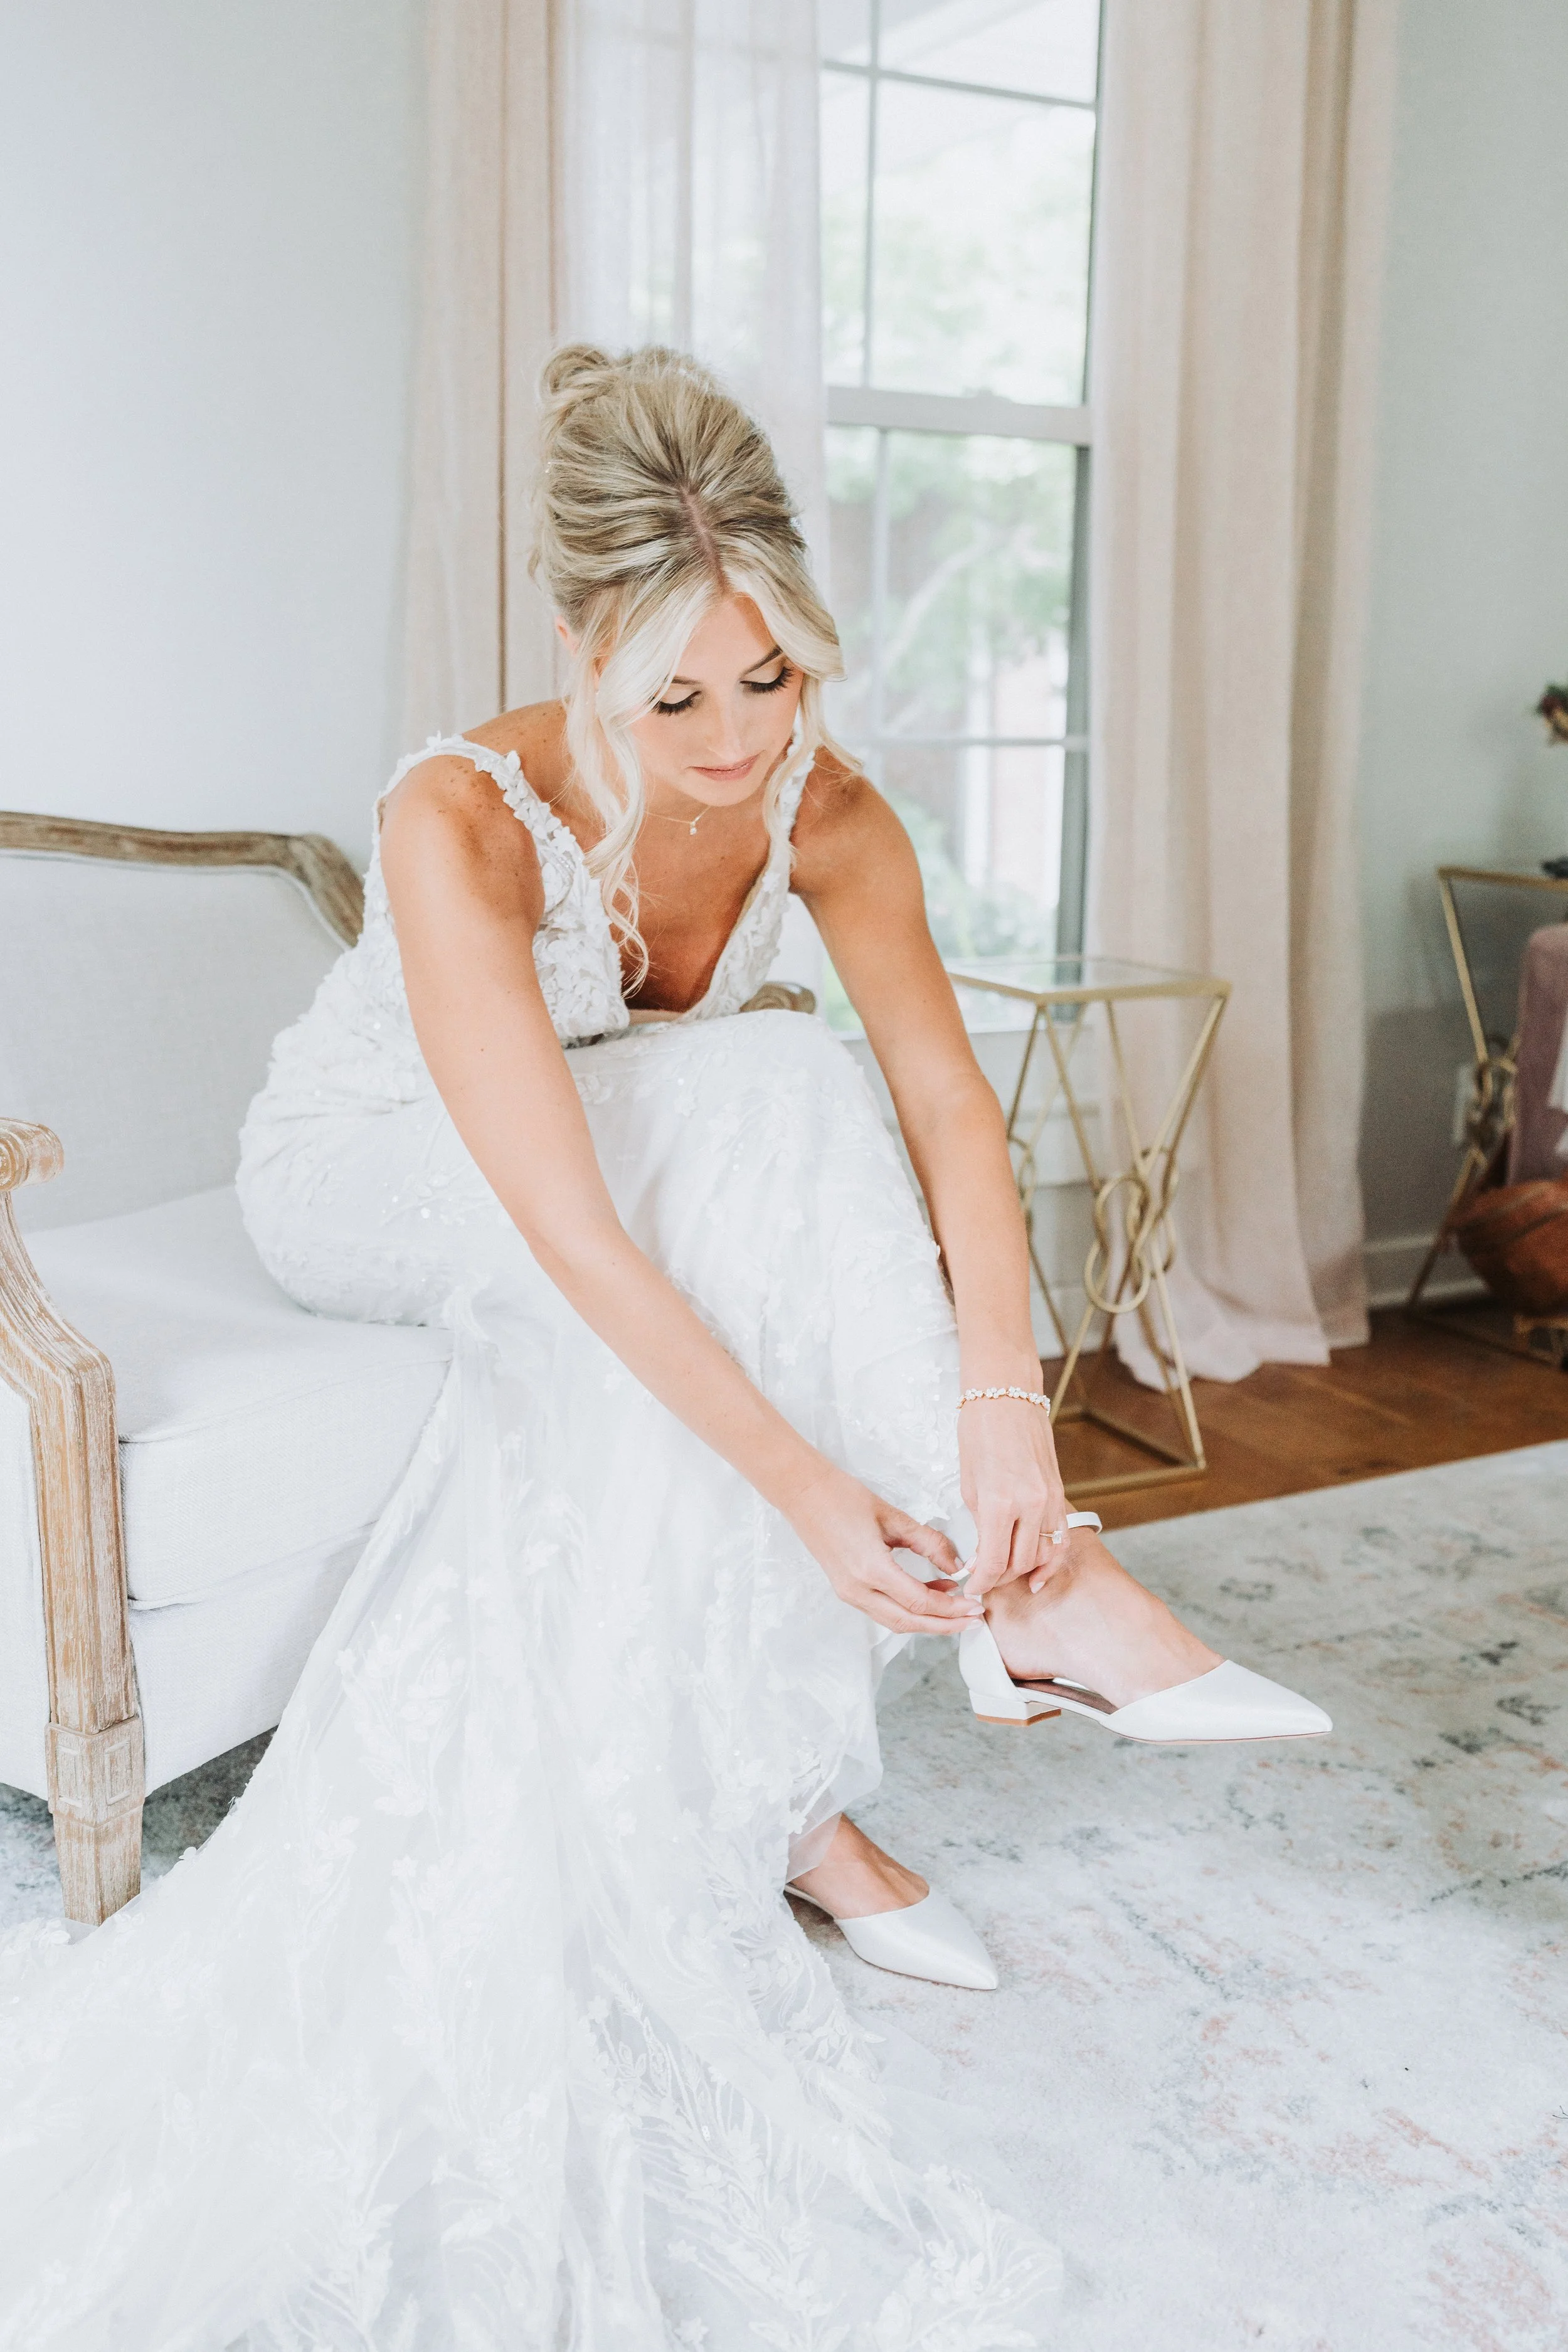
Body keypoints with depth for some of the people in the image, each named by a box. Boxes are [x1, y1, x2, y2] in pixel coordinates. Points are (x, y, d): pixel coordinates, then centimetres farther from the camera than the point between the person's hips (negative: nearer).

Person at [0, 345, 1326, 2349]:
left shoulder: (820, 808, -18)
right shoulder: (463, 822, -33)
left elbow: (951, 1102, -24)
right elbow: (567, 1220, -40)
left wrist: (1002, 1396, -40)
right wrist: (812, 1484, -46)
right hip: (369, 1173, -5)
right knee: (756, 1095, -30)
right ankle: (1022, 1588, -29)